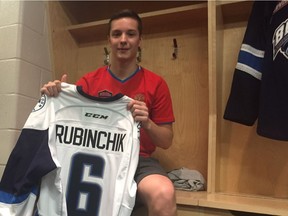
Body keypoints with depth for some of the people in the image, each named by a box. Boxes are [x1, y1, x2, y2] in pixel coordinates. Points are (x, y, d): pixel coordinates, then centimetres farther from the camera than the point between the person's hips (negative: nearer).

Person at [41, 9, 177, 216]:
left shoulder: (156, 83, 2)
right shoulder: (89, 81, 7)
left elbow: (167, 141, 3)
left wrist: (147, 123, -18)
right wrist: (55, 98, -13)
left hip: (138, 160, -1)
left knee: (164, 195, -34)